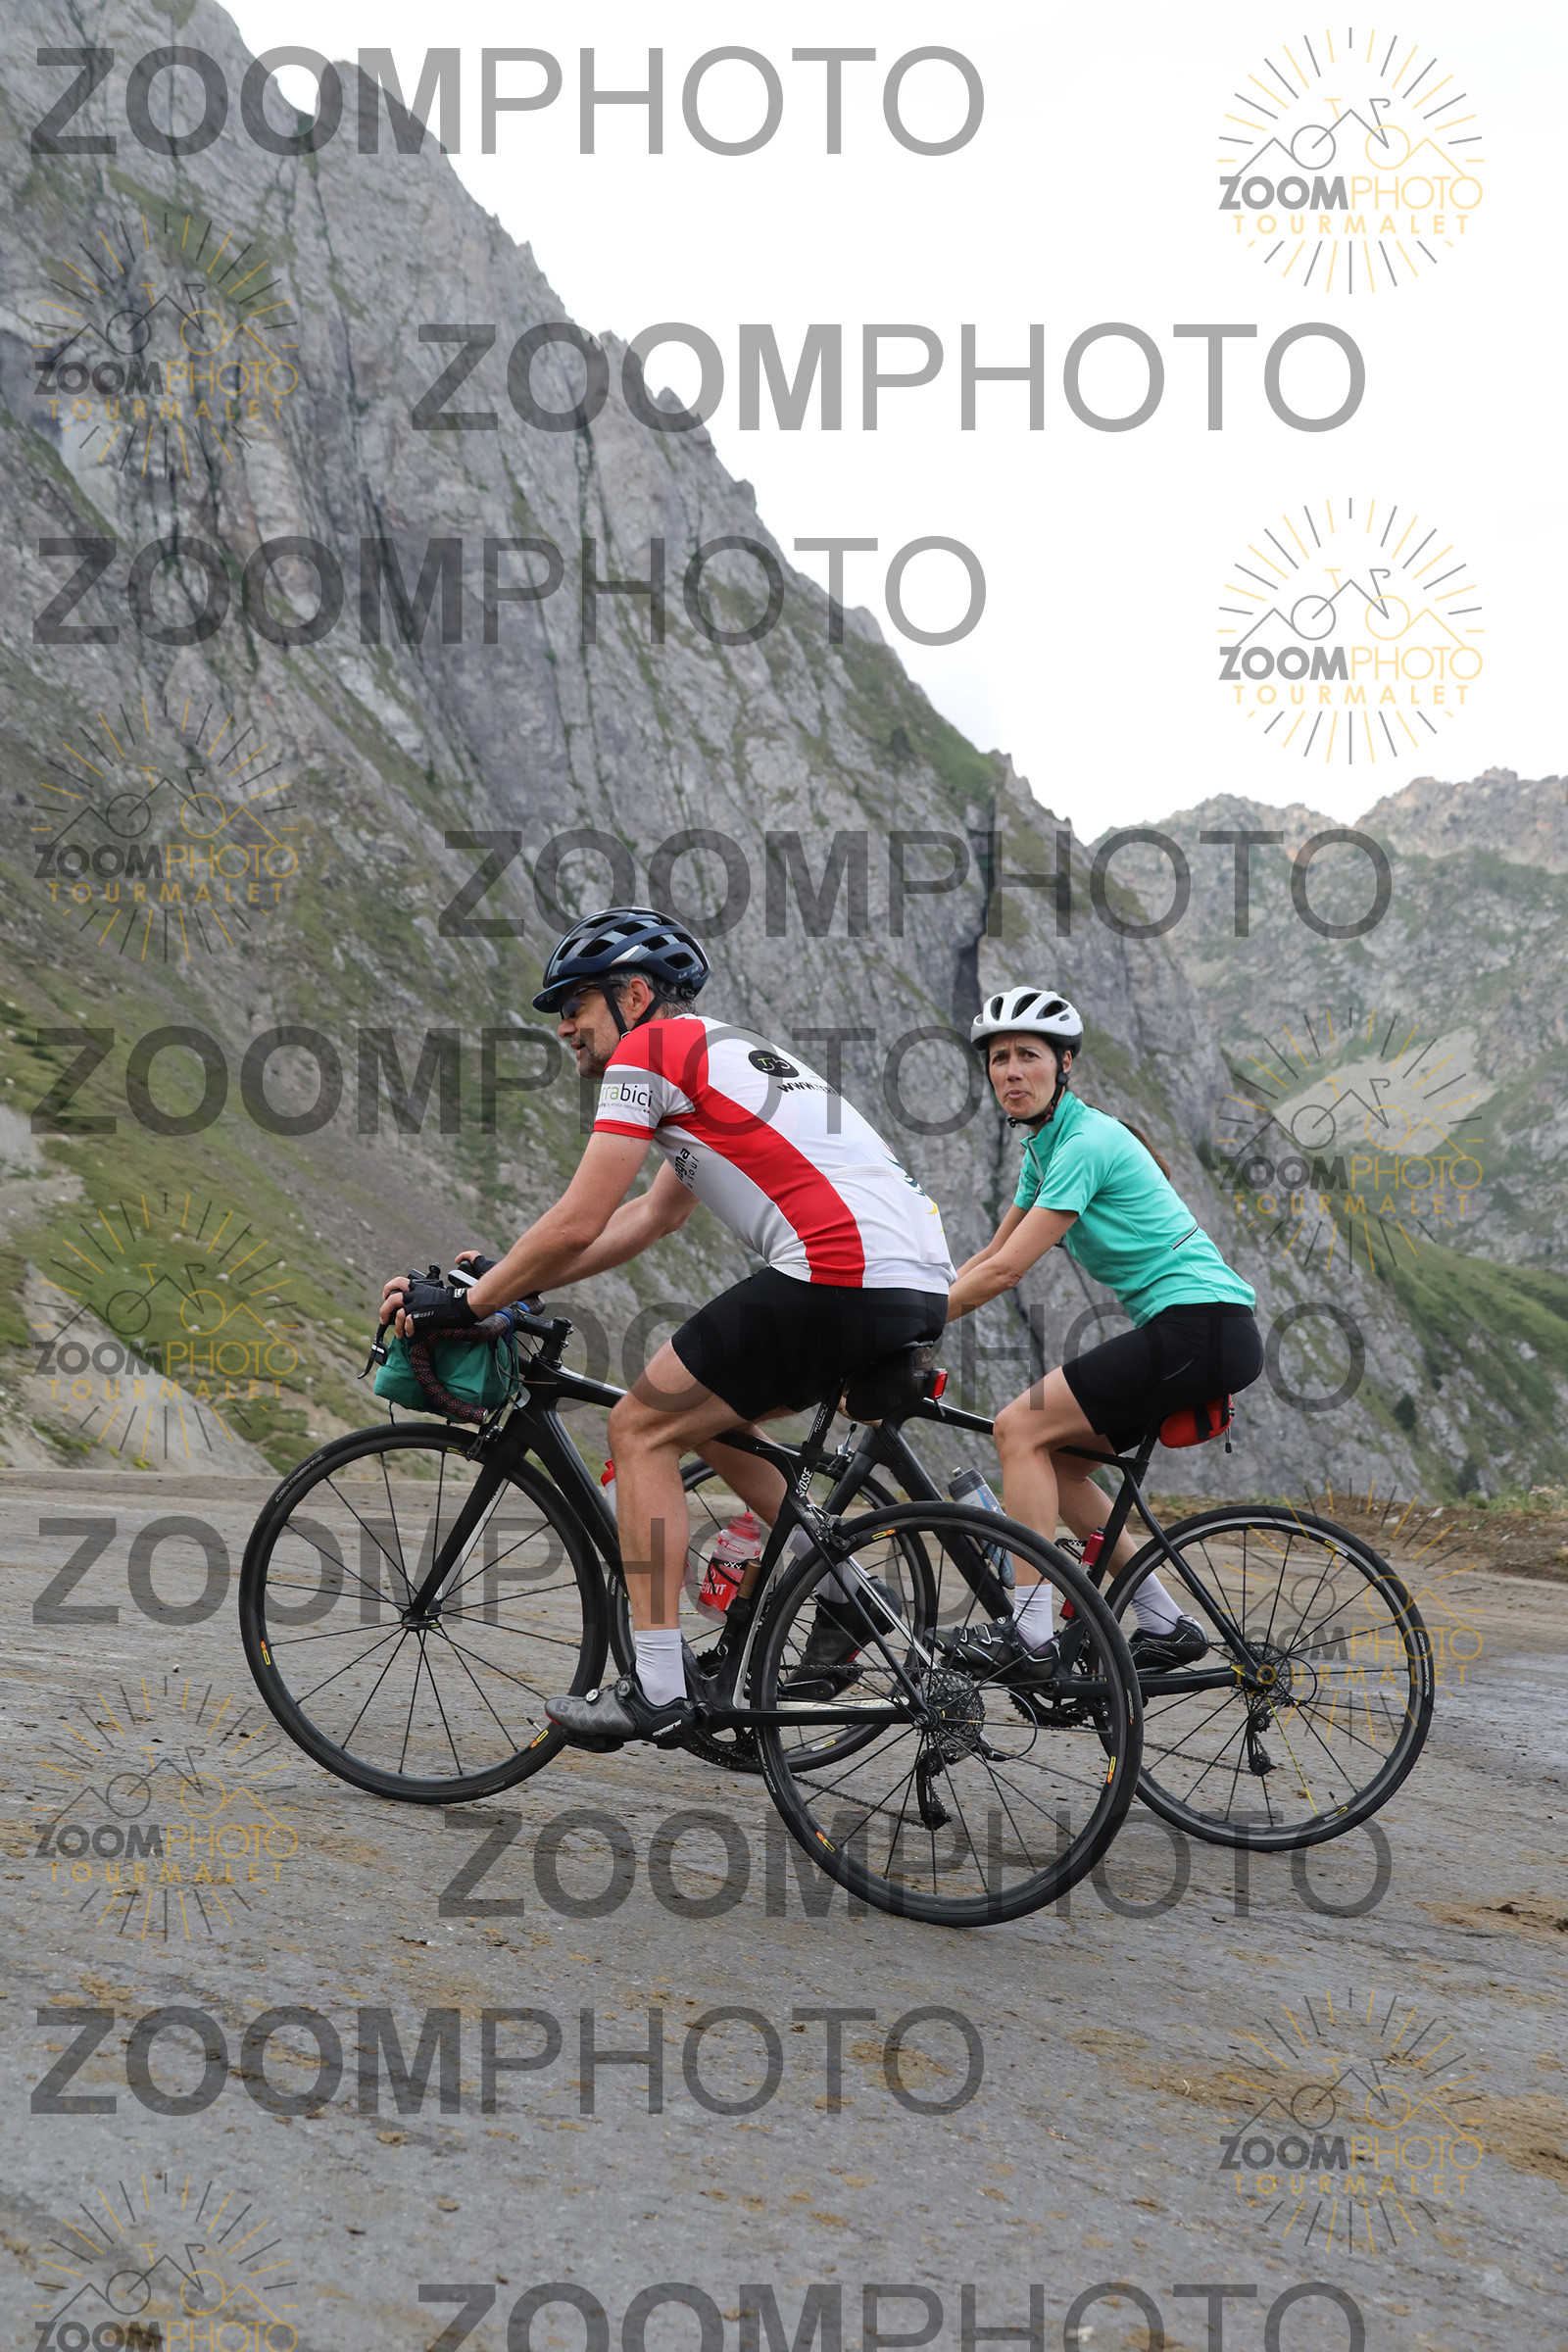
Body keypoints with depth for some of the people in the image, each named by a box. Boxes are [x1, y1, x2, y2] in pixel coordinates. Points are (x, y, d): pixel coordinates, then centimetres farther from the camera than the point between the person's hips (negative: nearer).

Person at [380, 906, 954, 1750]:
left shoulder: (648, 1049, 1)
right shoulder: (726, 1056, 29)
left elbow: (578, 1223, -3)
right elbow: (646, 1218, 31)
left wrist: (466, 1304, 7)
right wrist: (509, 1277, 28)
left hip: (839, 1280, -9)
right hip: (920, 1287, 9)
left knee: (641, 1428, 3)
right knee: (705, 1412, 25)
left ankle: (656, 1689, 1)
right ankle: (844, 1594, 19)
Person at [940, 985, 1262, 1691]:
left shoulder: (1087, 1141, -15)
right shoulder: (1045, 1145, 15)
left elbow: (1005, 1271, -18)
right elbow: (987, 1257, 19)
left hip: (1203, 1328, -9)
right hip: (1186, 1331, 9)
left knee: (1020, 1429, -12)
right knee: (1053, 1459, 10)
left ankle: (1030, 1636, -13)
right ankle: (1165, 1627, 14)